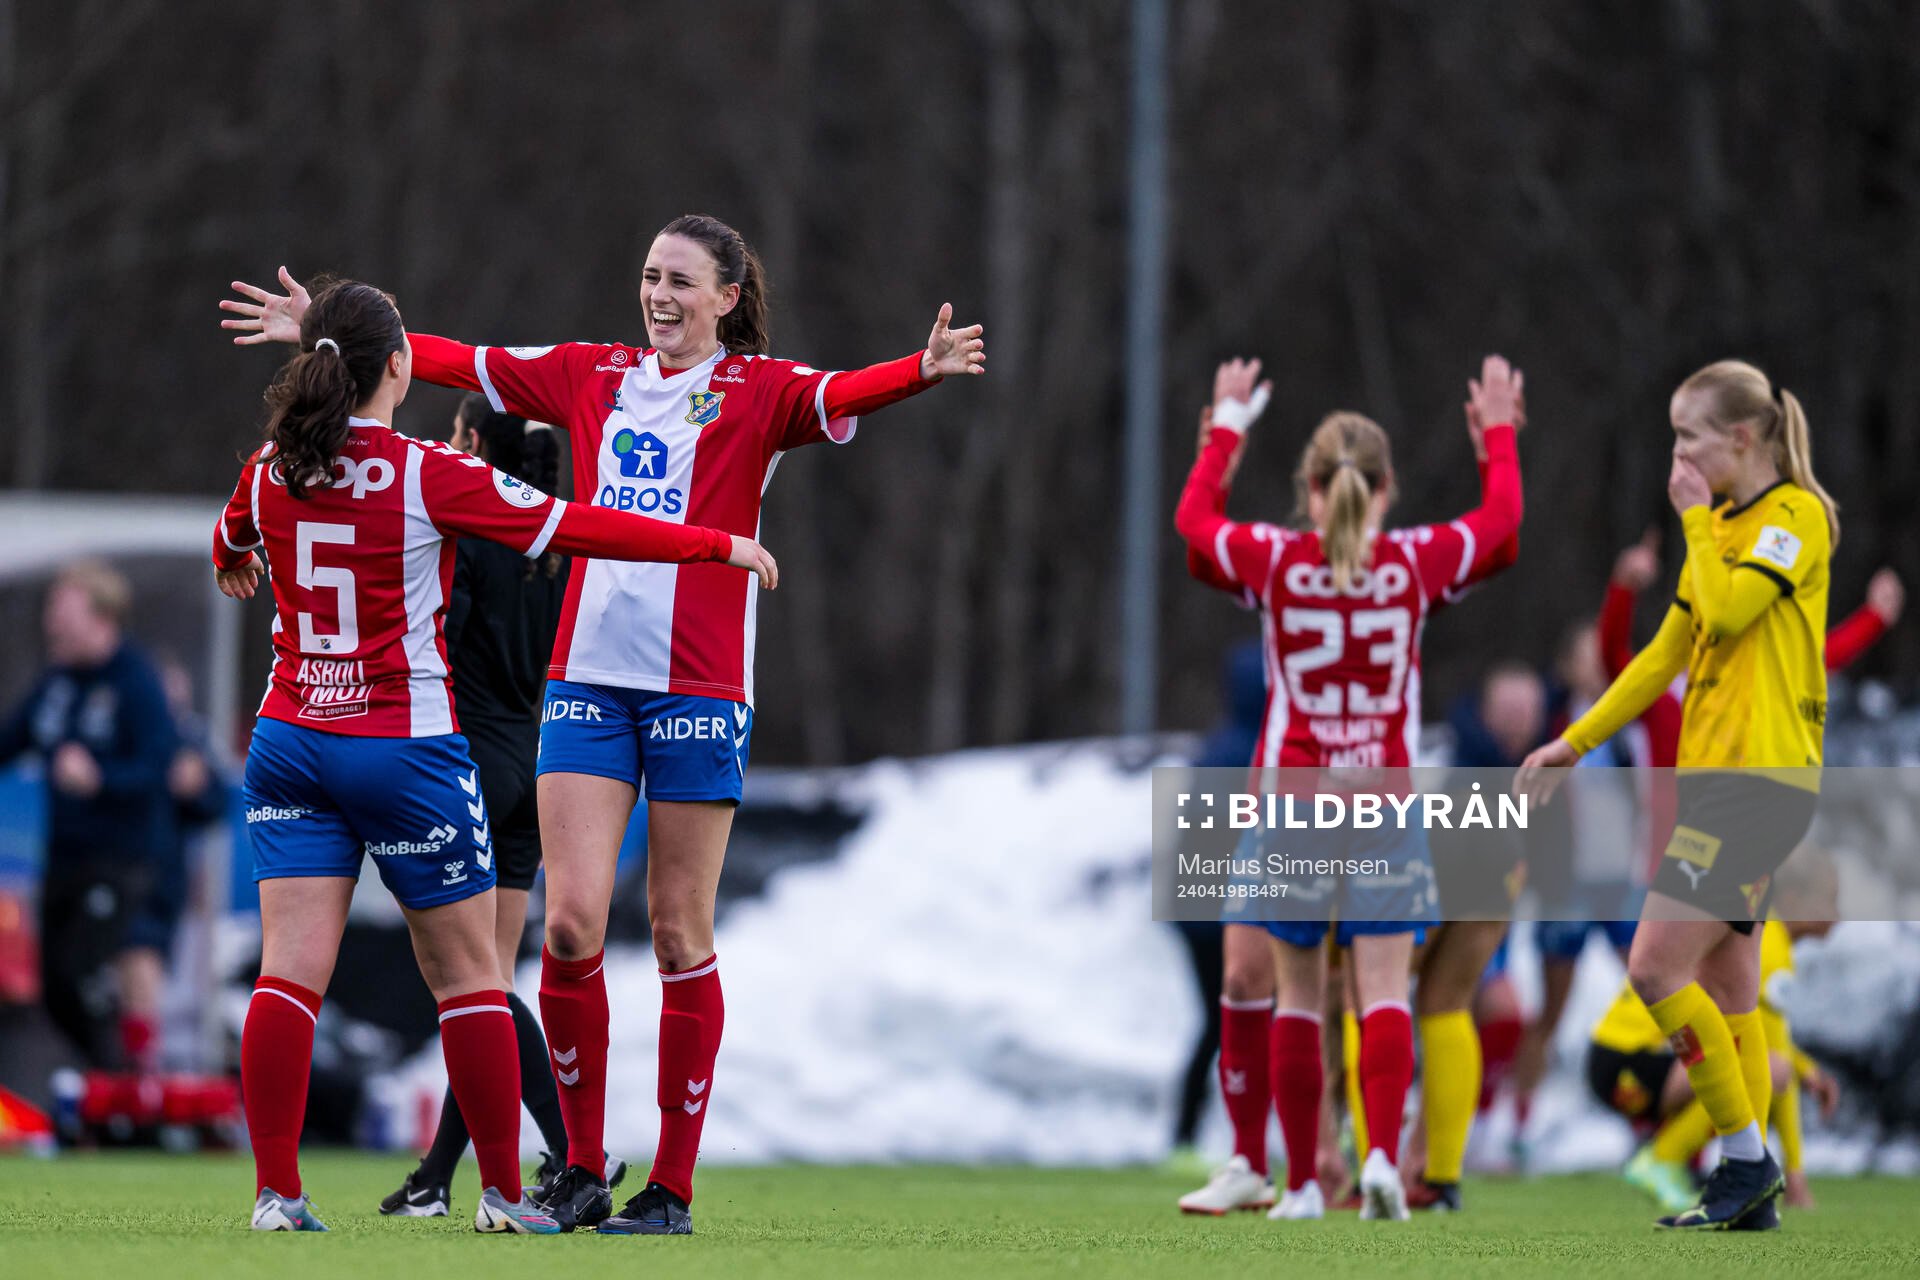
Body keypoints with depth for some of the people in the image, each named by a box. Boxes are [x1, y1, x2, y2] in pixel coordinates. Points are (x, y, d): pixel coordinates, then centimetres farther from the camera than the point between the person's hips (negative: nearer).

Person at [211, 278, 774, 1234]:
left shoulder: (269, 475, 2)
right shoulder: (428, 477, -13)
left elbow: (230, 547, 26)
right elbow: (577, 528, -9)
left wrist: (234, 566, 52)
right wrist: (720, 545, 1)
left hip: (292, 742, 4)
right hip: (406, 750, -4)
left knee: (290, 971, 0)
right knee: (467, 974, 7)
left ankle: (275, 1191, -7)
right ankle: (502, 1192, 12)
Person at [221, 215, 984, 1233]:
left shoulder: (757, 391, 0)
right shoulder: (591, 376, 12)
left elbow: (839, 396, -19)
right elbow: (459, 363, 18)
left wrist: (923, 372, -39)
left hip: (697, 687, -3)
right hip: (587, 678, 3)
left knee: (679, 935, 1)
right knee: (571, 921, -6)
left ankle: (672, 1187, 7)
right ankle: (581, 1168, 6)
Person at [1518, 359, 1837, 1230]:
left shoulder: (1795, 516, -8)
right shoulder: (1723, 528, 19)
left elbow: (1726, 609, -23)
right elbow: (1668, 653, 24)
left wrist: (1698, 518, -9)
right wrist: (1575, 744, 23)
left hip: (1759, 775, -9)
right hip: (1716, 775, 9)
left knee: (1657, 965, -14)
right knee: (1725, 990, 7)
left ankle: (1745, 1156, -7)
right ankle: (1752, 1190, 8)